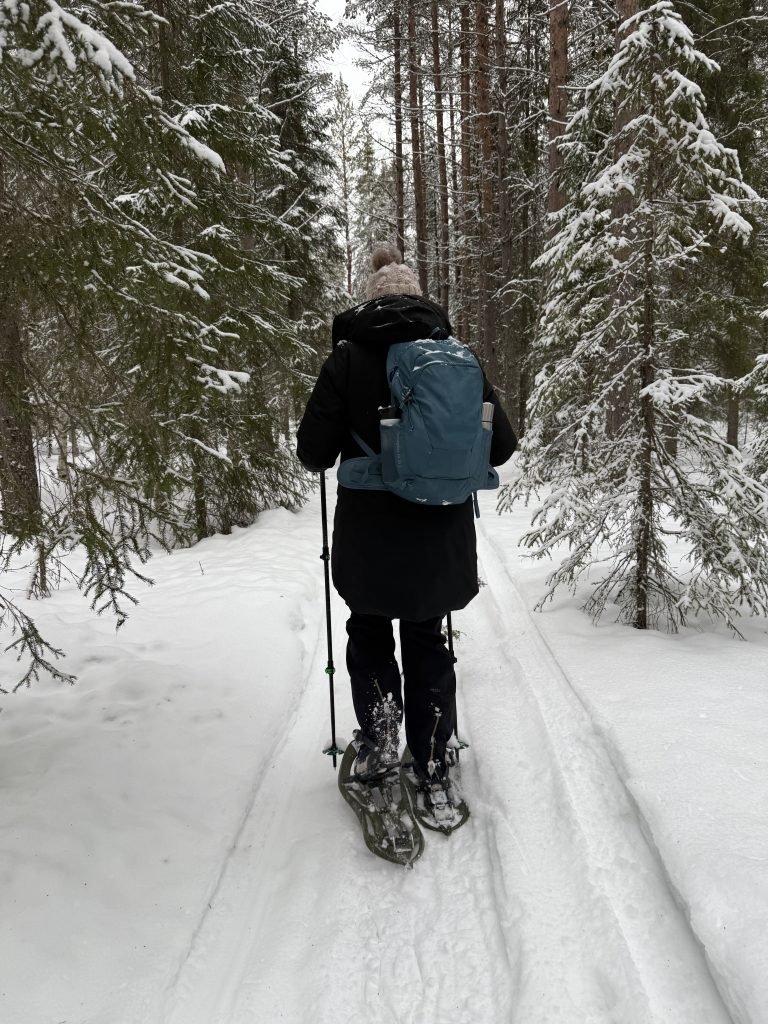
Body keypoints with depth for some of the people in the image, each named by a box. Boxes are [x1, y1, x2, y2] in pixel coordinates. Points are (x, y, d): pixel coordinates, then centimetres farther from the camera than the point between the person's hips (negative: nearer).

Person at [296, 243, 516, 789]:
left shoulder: (349, 357, -7)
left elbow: (314, 451, -10)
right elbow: (501, 445, 0)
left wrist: (344, 456, 12)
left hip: (368, 539, -2)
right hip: (441, 538, 2)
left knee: (369, 637, 22)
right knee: (428, 642, 20)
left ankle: (379, 738, 13)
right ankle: (432, 760, 26)